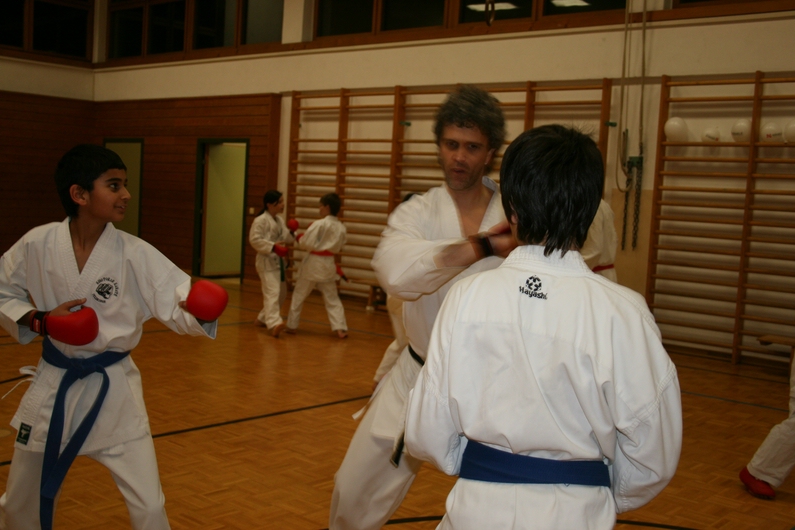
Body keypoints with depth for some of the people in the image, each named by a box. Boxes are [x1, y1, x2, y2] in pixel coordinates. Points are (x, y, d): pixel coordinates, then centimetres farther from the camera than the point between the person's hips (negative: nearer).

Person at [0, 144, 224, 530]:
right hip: (54, 384, 1)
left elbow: (179, 306, -19)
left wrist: (201, 310, -42)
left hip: (112, 389, -1)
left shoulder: (135, 254, -14)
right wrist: (39, 320, -15)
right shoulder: (38, 244, -11)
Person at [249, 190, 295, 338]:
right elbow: (254, 240, -20)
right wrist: (274, 247, -27)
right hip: (266, 261, -9)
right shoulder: (261, 220, -15)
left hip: (278, 261, 9)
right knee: (272, 292, -22)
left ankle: (263, 319, 31)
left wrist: (291, 232, -9)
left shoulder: (279, 220, 12)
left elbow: (285, 238, 12)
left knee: (281, 293, 17)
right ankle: (274, 323, -34)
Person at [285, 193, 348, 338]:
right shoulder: (341, 228, 1)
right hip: (328, 265, 4)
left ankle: (291, 325, 21)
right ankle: (340, 328, 0)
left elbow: (306, 243, -18)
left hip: (312, 264, -4)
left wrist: (299, 239, 1)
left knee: (299, 295, 12)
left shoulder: (319, 224, -17)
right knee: (332, 298, 11)